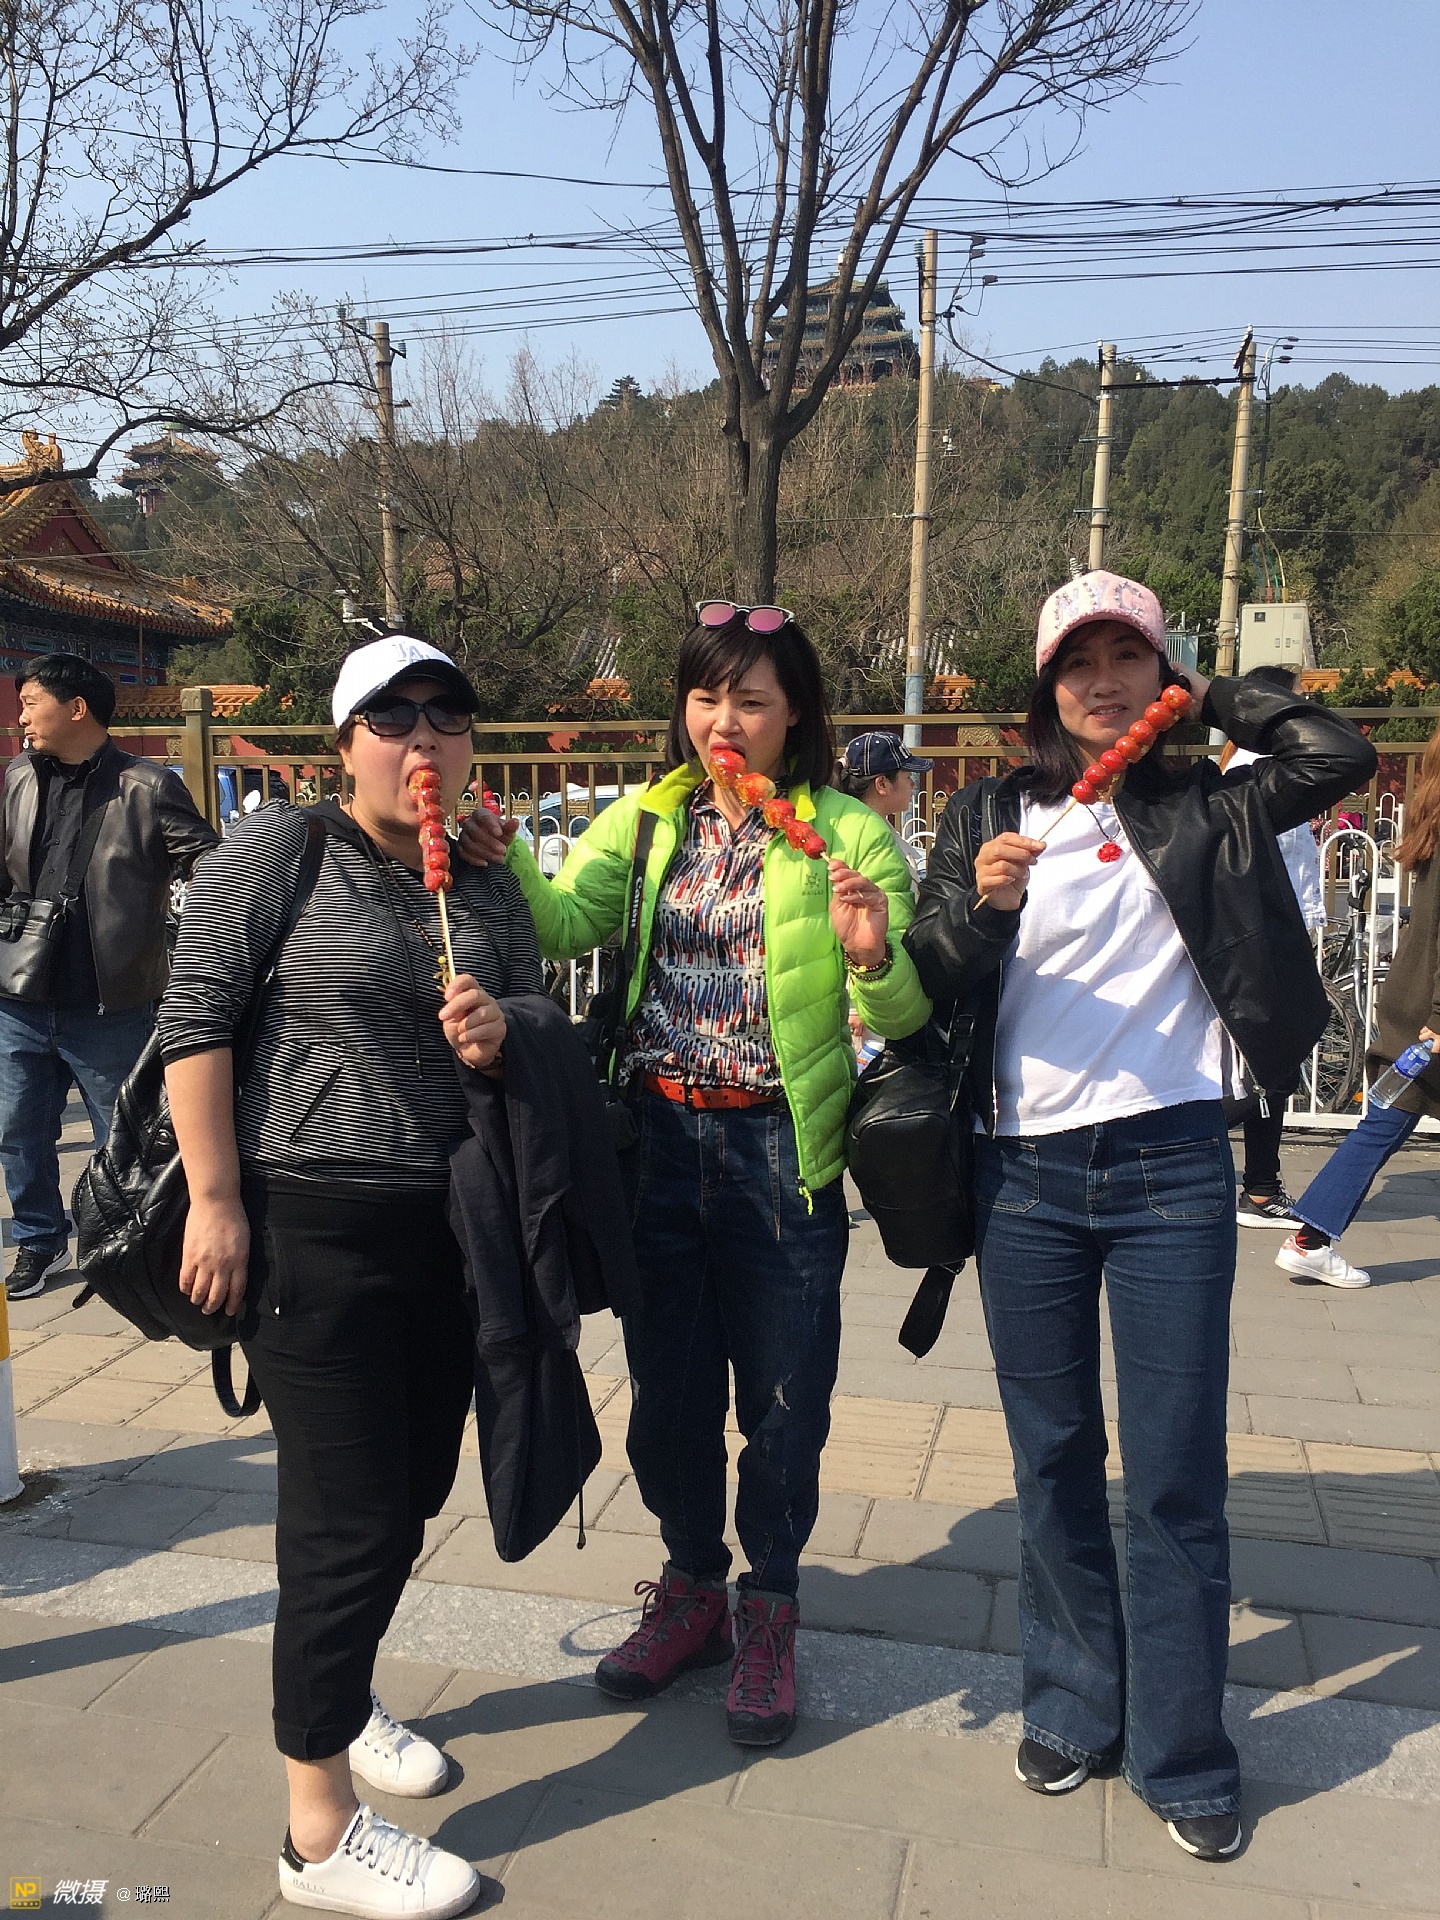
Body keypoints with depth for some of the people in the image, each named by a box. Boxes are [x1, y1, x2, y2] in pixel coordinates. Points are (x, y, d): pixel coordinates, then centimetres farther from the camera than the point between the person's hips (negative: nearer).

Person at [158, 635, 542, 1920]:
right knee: (349, 1518, -1)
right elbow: (196, 1019, -11)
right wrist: (216, 1201, -14)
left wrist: (502, 1033, -10)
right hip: (313, 1226, -6)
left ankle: (335, 1693, 43)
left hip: (452, 1226, 6)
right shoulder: (281, 849, -8)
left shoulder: (488, 883, 8)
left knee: (416, 1490, 17)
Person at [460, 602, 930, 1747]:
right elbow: (561, 923, -10)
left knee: (782, 1398, 10)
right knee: (667, 1386, 16)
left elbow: (904, 1017, -9)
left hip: (781, 1155, -3)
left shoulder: (847, 835, -4)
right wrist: (504, 859, -28)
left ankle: (768, 1612, 34)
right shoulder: (647, 821, 6)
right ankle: (691, 1589, 40)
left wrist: (873, 956, -29)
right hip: (656, 1140, 3)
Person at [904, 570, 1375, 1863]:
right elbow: (931, 990, -1)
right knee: (1054, 1459, 13)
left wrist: (1206, 696, 3)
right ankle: (1074, 1709, 32)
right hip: (1027, 1176, 1)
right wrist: (979, 905, -21)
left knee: (1178, 1472, 5)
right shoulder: (989, 815, 5)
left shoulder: (1202, 811, 5)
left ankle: (1185, 1756, 22)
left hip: (1172, 1173, -1)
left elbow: (1339, 756, -10)